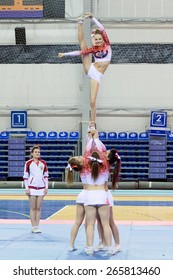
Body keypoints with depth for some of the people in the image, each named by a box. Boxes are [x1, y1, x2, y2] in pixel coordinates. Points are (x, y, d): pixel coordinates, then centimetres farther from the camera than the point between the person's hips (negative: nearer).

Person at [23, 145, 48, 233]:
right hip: (32, 187, -3)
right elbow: (25, 176, 0)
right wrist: (27, 188, -6)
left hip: (41, 187, 3)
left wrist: (46, 187, 5)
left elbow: (46, 175, 12)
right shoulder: (28, 163, -1)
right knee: (33, 208, 0)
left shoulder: (43, 163, 7)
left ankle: (37, 226, 8)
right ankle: (33, 227, 2)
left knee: (38, 208, 5)